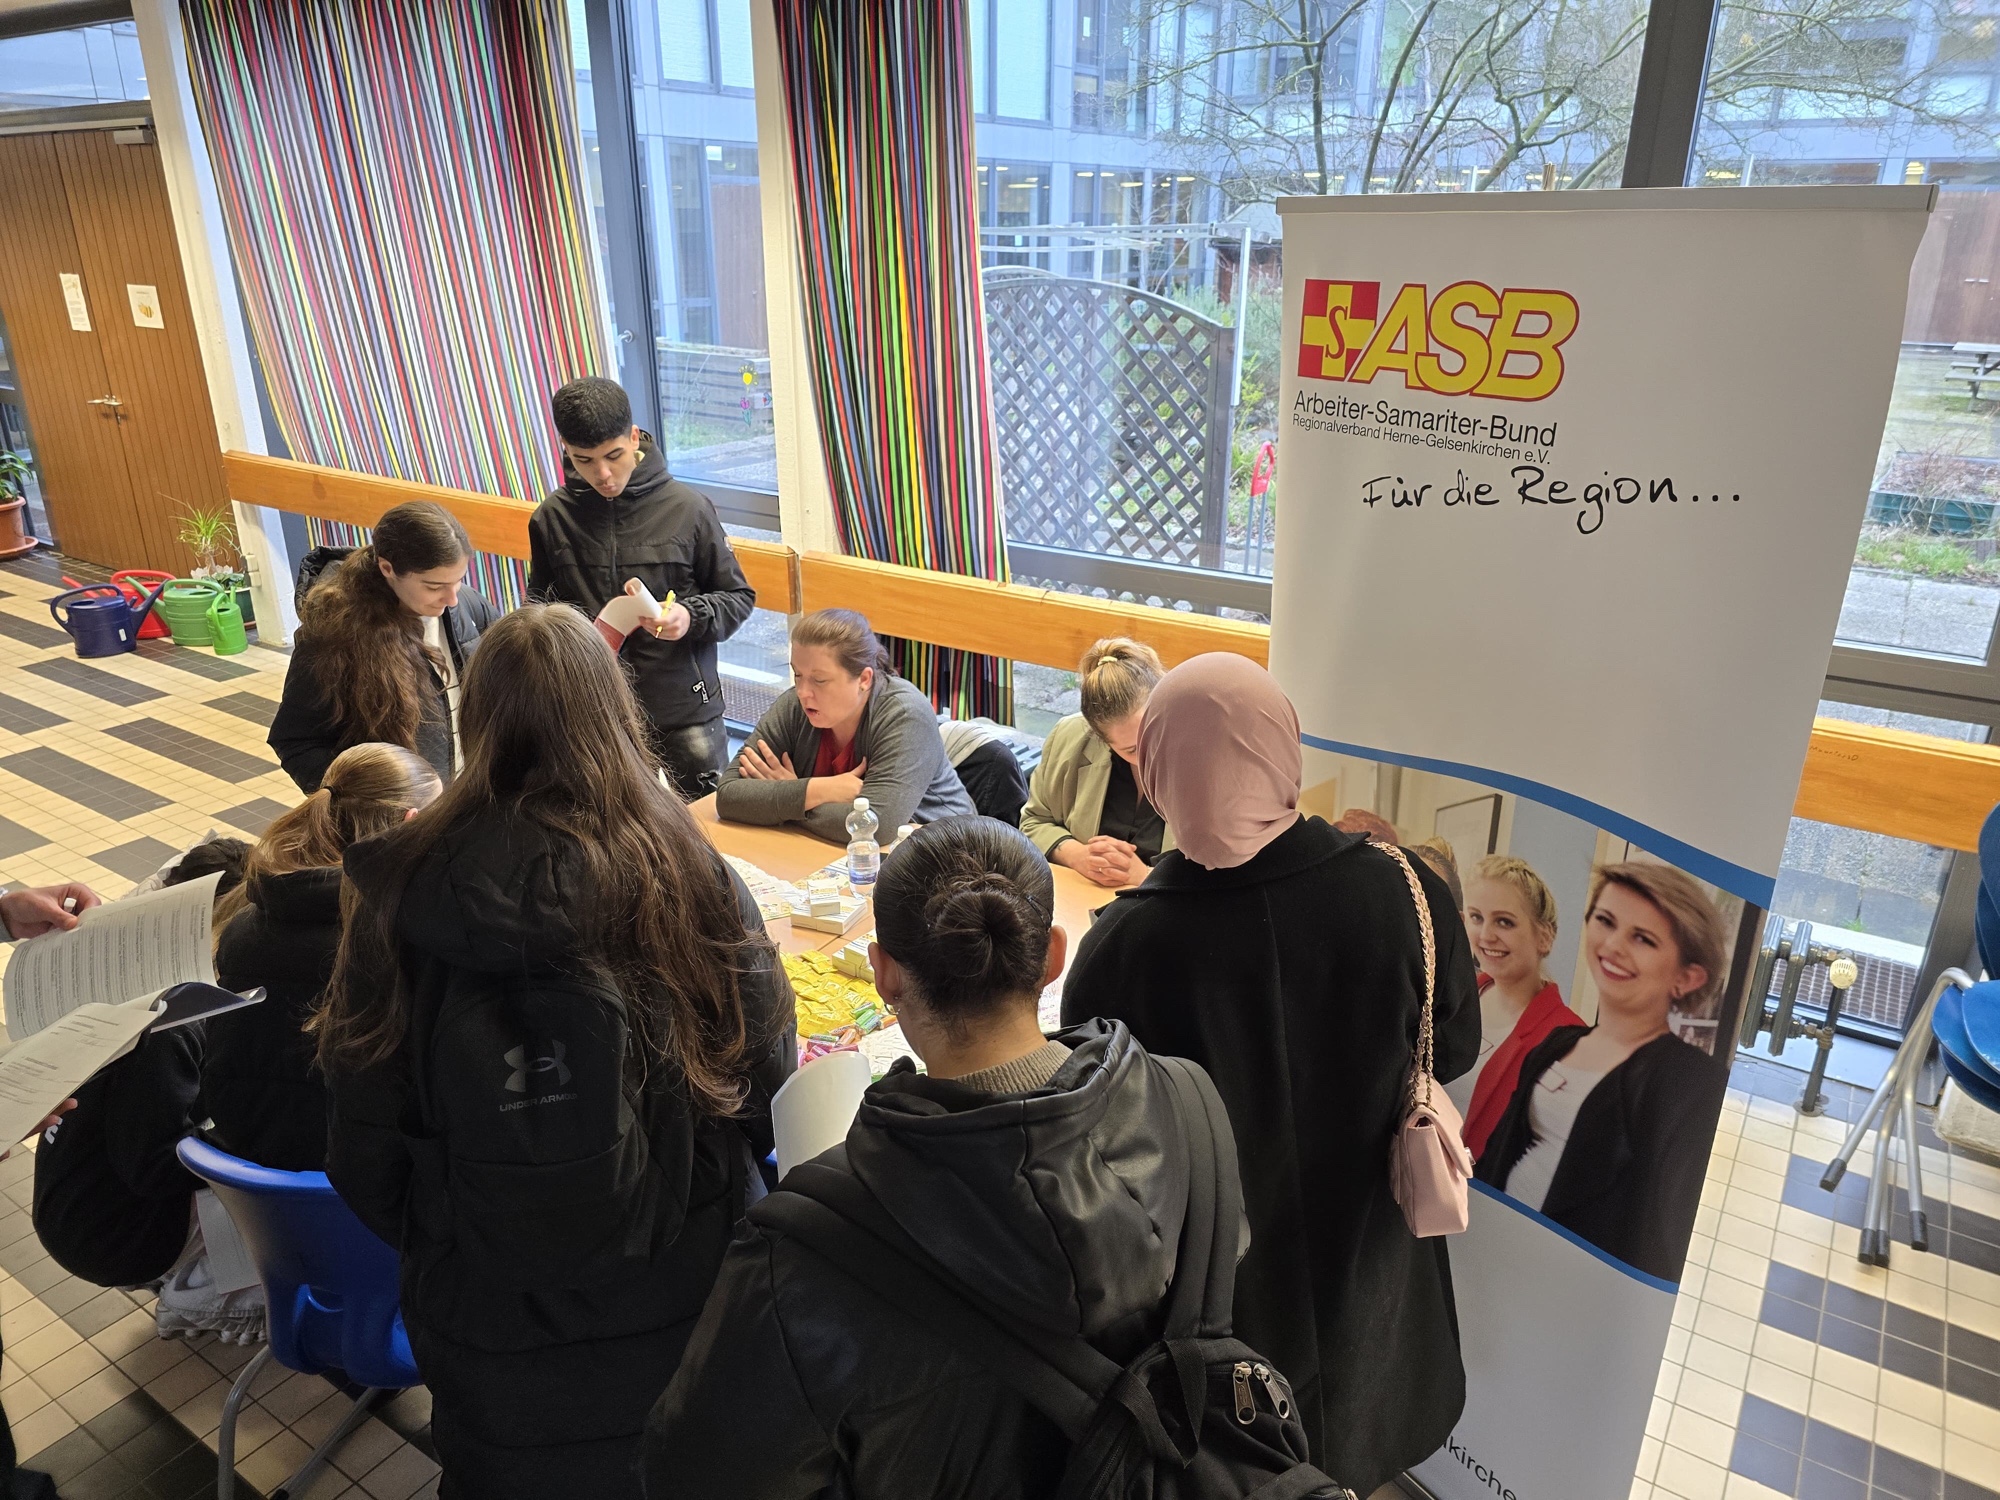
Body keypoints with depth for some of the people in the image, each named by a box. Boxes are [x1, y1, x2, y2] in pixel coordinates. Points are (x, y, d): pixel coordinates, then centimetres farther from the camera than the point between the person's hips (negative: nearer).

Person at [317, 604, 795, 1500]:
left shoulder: (407, 889, -16)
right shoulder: (685, 870, -20)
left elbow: (364, 1119, -7)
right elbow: (767, 1059, -10)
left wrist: (422, 1239, 12)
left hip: (485, 1315, 1)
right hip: (677, 1293, -1)